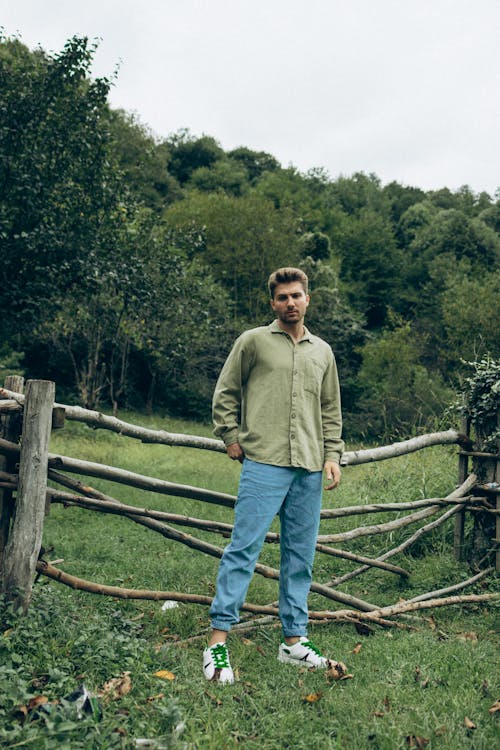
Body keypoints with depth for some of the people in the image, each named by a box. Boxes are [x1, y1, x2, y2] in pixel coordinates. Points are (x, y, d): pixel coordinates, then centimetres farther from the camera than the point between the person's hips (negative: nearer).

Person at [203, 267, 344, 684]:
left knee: (301, 556, 10)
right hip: (264, 463, -5)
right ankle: (218, 641, 1)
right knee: (244, 549, -7)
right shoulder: (254, 341, 4)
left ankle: (294, 640, 22)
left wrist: (332, 455, 10)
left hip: (310, 470, 5)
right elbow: (225, 392, 7)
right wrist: (231, 437, 0)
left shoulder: (322, 351, 17)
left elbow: (331, 410, 20)